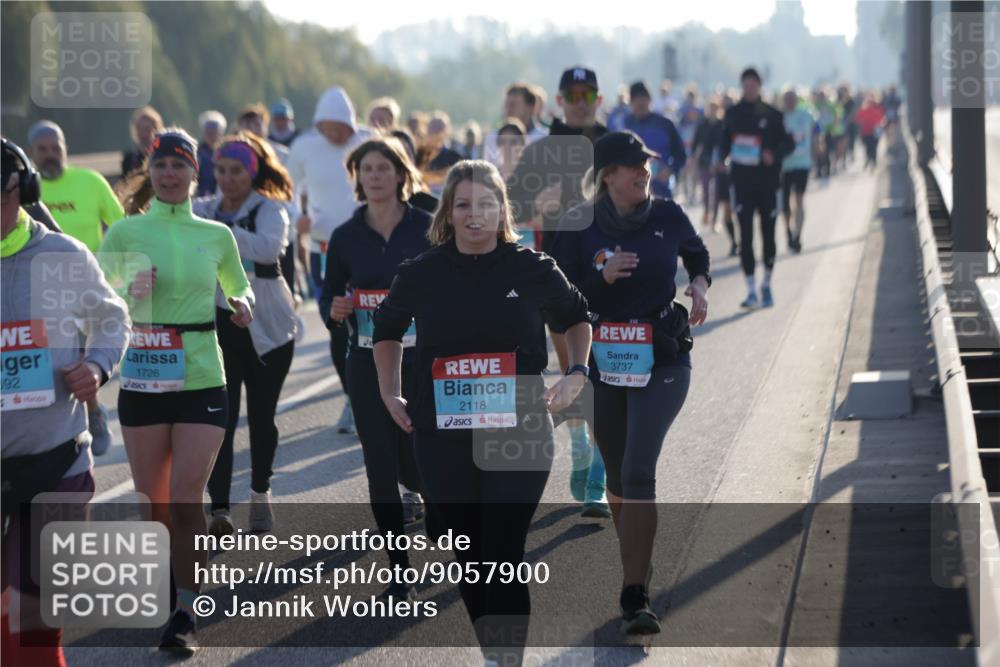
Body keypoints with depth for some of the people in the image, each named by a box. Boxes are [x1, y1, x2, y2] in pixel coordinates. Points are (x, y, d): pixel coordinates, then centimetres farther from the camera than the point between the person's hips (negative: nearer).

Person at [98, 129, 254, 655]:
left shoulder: (217, 235, 5)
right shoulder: (125, 232, 1)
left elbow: (238, 286, 21)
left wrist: (243, 303, -2)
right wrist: (129, 294, -19)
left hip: (202, 380, 0)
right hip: (142, 382, 0)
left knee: (185, 499, -10)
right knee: (153, 502, 7)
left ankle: (185, 615, -4)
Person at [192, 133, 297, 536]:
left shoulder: (270, 210, -5)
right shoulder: (202, 211, 5)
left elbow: (268, 247, -26)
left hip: (266, 328, -1)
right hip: (216, 325, 1)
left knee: (261, 416, 9)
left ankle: (260, 496, 29)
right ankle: (220, 510, -14)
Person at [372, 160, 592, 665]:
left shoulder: (532, 268, -2)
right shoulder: (422, 273, 1)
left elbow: (576, 317, 17)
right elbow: (387, 329, 20)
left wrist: (576, 373, 5)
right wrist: (390, 392, 13)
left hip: (518, 435, -2)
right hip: (443, 438, 2)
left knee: (503, 558, -11)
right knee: (469, 558, 10)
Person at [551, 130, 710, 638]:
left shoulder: (668, 216, -1)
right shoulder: (578, 228, -5)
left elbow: (696, 252, 21)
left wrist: (699, 284, 1)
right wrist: (604, 277, -23)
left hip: (662, 364, -1)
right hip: (601, 364, 1)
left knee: (638, 471, -16)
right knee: (618, 477, 11)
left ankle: (635, 598, -18)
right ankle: (638, 570, 35)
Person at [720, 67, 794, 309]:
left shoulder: (772, 115, -1)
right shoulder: (733, 114, 5)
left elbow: (788, 143, 1)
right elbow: (725, 141, 16)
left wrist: (774, 155, -18)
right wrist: (721, 160, -2)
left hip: (768, 182, -1)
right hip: (742, 181, 1)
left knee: (768, 234, 7)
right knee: (746, 235, -6)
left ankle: (766, 285, 25)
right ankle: (751, 291, -5)